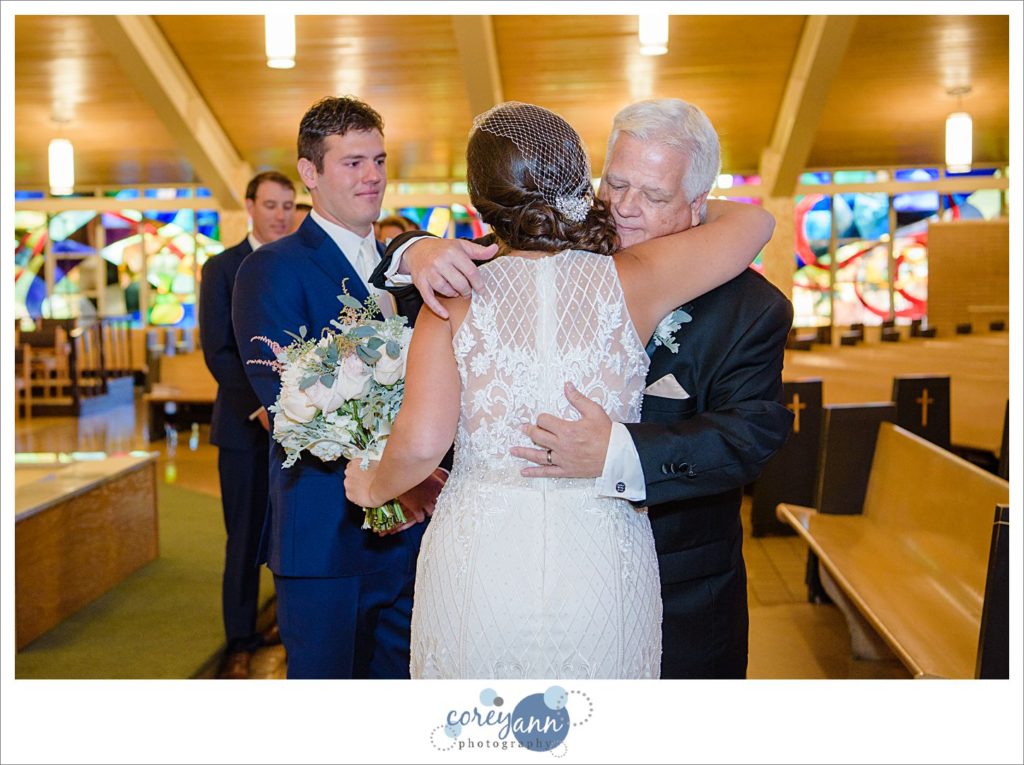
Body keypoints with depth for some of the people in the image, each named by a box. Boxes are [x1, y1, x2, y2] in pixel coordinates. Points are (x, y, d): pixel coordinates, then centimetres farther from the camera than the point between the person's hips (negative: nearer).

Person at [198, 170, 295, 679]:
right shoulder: (222, 268, 2)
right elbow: (218, 351, -5)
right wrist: (259, 406, -16)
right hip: (245, 423, -2)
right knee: (245, 539, 4)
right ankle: (241, 645, 15)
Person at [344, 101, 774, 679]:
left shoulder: (455, 298, -7)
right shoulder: (633, 282, -6)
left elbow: (420, 442, -14)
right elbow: (755, 220, 8)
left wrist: (373, 488, 6)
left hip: (475, 562, 0)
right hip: (605, 565, 1)